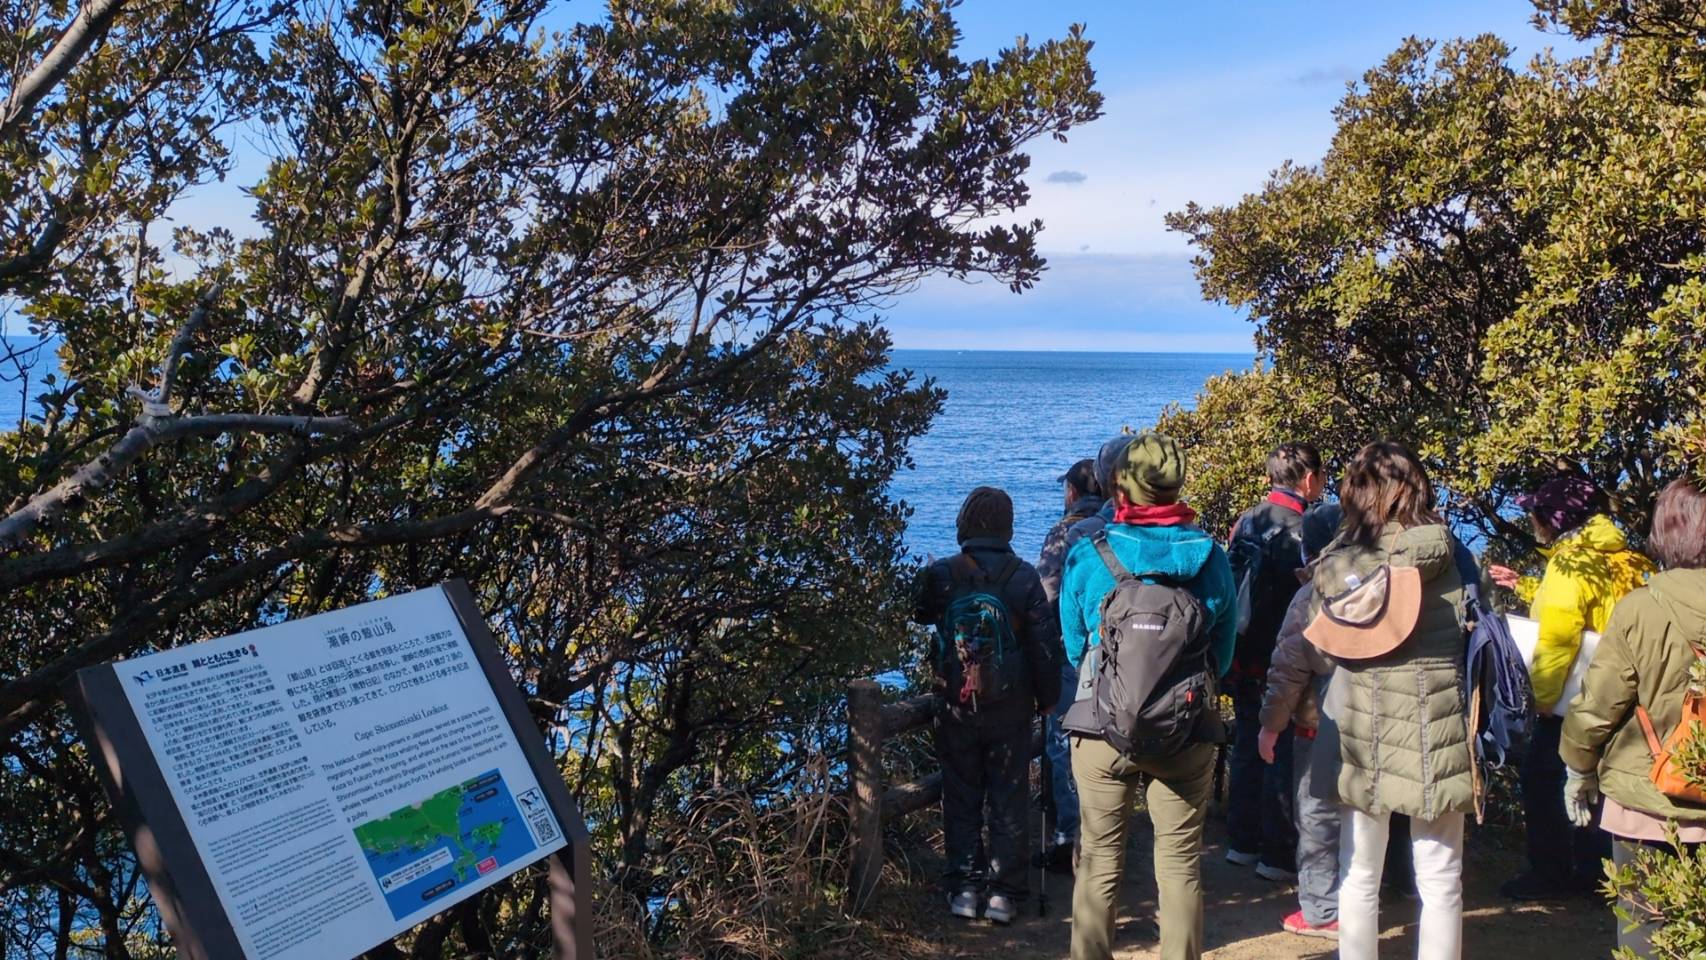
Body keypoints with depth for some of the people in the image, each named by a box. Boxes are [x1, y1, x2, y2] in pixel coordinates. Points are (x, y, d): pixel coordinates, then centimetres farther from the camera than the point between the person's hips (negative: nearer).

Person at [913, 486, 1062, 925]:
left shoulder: (941, 575, -7)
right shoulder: (1025, 577, -6)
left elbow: (920, 617, 8)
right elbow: (1045, 646, -4)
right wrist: (1047, 699, 7)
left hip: (956, 708, 0)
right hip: (1011, 709, 0)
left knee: (961, 800, 12)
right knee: (1009, 802, 9)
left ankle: (963, 887, 13)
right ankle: (1004, 892, 11)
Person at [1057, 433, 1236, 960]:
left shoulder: (1087, 555, -8)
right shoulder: (1210, 557, -4)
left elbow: (1073, 647, 4)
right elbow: (1223, 655, 5)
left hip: (1102, 728, -1)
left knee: (1099, 862, 12)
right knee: (1181, 864, 11)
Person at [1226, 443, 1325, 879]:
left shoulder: (1244, 523, 6)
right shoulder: (1299, 528, -17)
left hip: (1244, 659, 7)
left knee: (1247, 746, 17)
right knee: (1284, 755, 1)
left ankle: (1242, 841, 26)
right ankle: (1279, 855, 8)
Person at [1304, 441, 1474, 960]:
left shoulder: (1333, 562, -1)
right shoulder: (1441, 552, -6)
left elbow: (1304, 650, 4)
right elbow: (1471, 635, -2)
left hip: (1358, 732, 2)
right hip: (1433, 733, -2)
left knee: (1358, 875, 13)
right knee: (1439, 879, 8)